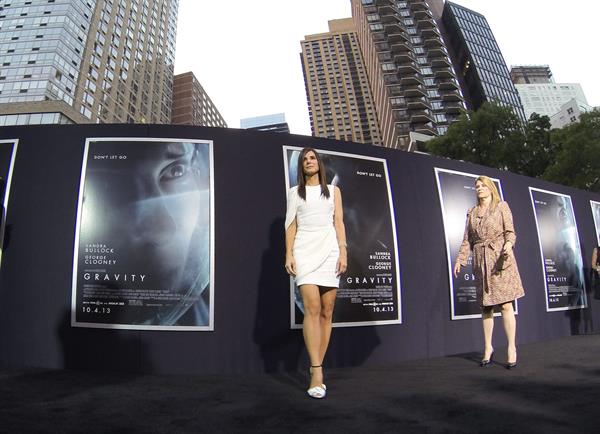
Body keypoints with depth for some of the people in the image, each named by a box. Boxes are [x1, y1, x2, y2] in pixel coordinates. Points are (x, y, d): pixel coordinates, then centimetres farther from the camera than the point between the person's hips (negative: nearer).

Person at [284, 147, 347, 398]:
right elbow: (291, 225, 9)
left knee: (327, 311, -2)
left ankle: (316, 367, 8)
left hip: (329, 251, 2)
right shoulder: (295, 192, 15)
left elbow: (338, 222, 10)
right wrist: (289, 254, -2)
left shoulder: (333, 190, 17)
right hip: (305, 251, -2)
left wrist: (343, 252, -2)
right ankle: (317, 373, -17)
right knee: (312, 308, -17)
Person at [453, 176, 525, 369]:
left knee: (505, 304, -6)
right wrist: (460, 259, 4)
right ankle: (488, 348, 16)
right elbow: (467, 239, 13)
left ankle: (512, 349, 1)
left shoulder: (502, 206, 5)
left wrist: (508, 243, -23)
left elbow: (510, 231, -2)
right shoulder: (472, 212, 15)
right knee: (485, 306, 7)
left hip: (500, 259, -4)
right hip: (480, 261, 4)